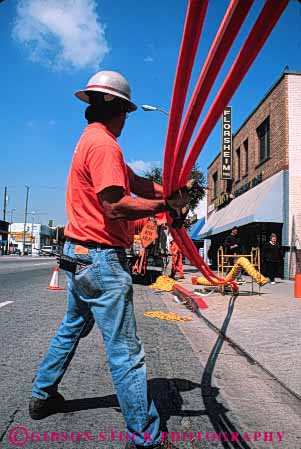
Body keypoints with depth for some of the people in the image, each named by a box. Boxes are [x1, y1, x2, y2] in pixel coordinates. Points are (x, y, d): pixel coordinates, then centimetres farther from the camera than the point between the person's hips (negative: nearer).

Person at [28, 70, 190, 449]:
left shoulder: (89, 140, 17)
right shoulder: (104, 144, -15)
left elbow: (136, 182, 9)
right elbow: (116, 207, -26)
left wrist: (170, 192, -5)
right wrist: (166, 205, -17)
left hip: (79, 253, 11)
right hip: (100, 257, -11)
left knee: (73, 327, 26)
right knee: (126, 352, -5)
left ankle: (42, 396, 41)